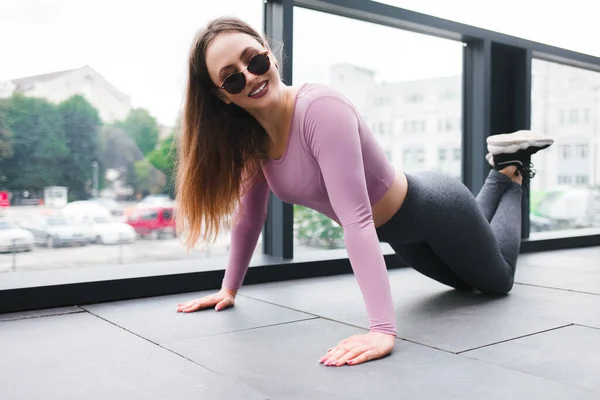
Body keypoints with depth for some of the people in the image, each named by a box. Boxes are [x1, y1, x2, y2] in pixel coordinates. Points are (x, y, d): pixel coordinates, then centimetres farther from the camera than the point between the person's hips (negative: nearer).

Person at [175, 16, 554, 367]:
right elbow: (249, 214, -1)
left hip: (435, 209, -6)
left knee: (499, 281, 24)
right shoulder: (251, 137, -14)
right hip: (399, 230, 6)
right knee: (467, 283, 33)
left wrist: (383, 329, -48)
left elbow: (355, 217, -43)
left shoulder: (320, 108, -36)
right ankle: (501, 169, 43)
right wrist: (229, 289, 0)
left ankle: (513, 169, 37)